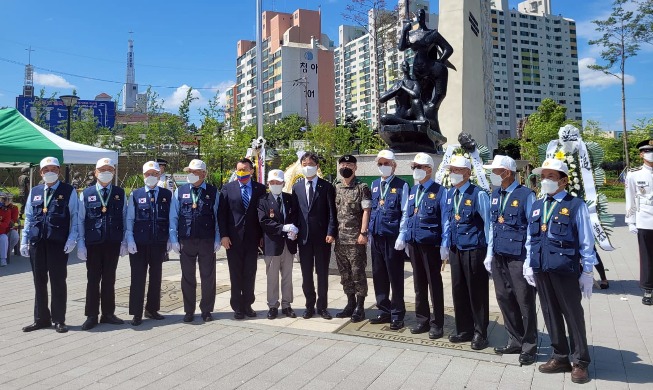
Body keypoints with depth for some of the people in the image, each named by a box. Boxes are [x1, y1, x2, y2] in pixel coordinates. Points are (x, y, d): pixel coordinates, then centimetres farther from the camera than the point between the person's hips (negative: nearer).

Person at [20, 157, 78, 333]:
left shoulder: (69, 191, 0)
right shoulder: (34, 192, 13)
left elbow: (75, 217, -3)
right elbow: (28, 218, 15)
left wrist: (72, 239, -11)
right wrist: (24, 241, 9)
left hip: (59, 243, -4)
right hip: (37, 243, 4)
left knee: (58, 281, 3)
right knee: (39, 282, 12)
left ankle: (59, 320, 14)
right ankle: (41, 319, 24)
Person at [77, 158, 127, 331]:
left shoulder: (120, 193, 5)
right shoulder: (86, 194, 2)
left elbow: (125, 218, 5)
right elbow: (80, 220, 1)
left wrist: (124, 242, 0)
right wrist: (80, 244, -4)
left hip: (113, 243, 1)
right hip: (93, 243, -1)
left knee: (109, 279, 10)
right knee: (93, 279, 5)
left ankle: (108, 313, 21)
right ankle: (91, 316, 16)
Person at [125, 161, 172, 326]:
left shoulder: (167, 194, 4)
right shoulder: (135, 194, 2)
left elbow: (171, 218, 5)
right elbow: (129, 219, 1)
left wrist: (170, 239, 1)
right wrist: (130, 240, -7)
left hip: (159, 243, 2)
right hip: (139, 243, -2)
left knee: (156, 276, 12)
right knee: (138, 277, 2)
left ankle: (152, 309, 26)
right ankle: (137, 313, 12)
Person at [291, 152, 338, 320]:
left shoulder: (326, 187, 0)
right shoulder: (296, 187, 9)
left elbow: (332, 212, -4)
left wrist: (331, 233, -13)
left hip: (322, 236, -2)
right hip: (303, 236, 2)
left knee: (322, 273, 6)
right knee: (306, 274, 8)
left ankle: (322, 306, 17)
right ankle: (310, 305, 20)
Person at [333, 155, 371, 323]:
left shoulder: (362, 188, -5)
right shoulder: (336, 188, 11)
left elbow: (366, 211, -9)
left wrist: (363, 233, -16)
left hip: (356, 238, -6)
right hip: (340, 238, 6)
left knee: (358, 273, 0)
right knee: (345, 273, 12)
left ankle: (360, 307, 11)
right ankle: (350, 304, 24)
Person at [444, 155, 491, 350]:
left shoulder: (478, 195, -12)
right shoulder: (450, 194, 9)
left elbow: (488, 223, -9)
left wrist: (489, 251, -9)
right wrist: (446, 245, 15)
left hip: (474, 250, -7)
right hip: (455, 249, 7)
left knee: (477, 292, 5)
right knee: (458, 290, 13)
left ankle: (480, 333, 19)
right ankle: (464, 330, 27)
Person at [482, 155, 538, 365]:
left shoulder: (526, 195, -12)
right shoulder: (495, 194, 10)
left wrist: (530, 261, -13)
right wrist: (490, 254, 12)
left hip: (519, 257, -7)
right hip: (499, 256, 7)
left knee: (525, 302, 5)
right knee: (504, 299, 13)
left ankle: (529, 346, 20)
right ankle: (515, 341, 29)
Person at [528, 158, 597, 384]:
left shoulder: (576, 205, -6)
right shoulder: (536, 206, 11)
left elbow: (586, 242, -5)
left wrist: (587, 272, -5)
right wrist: (529, 265, 11)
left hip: (565, 270, -5)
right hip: (541, 270, 6)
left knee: (573, 315, 6)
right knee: (550, 314, 13)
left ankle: (580, 362, 20)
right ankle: (560, 357, 27)